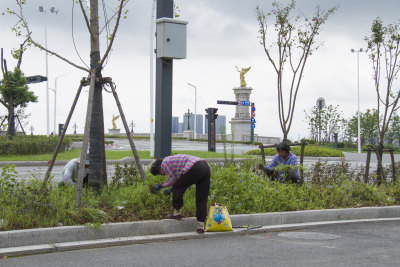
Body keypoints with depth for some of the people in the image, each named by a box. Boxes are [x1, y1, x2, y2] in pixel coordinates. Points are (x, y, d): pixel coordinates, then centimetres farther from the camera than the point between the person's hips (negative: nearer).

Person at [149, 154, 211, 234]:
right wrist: (171, 189, 42)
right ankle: (200, 226, 8)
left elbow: (172, 180, 7)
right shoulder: (172, 160, 35)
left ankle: (177, 213, 22)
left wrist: (161, 186, 21)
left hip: (195, 169, -9)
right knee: (202, 199, 8)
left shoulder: (164, 163, 8)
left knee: (177, 189, 11)